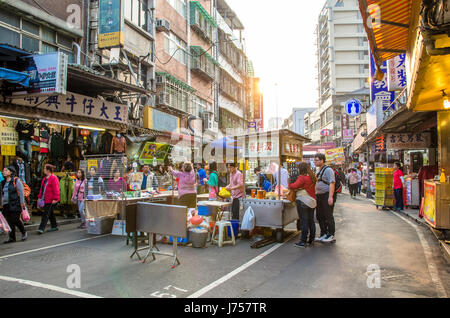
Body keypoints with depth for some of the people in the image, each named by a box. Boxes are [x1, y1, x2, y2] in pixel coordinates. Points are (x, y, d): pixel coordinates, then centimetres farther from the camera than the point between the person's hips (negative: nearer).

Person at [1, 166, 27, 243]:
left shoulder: (16, 181, -5)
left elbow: (21, 192, -8)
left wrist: (22, 202, -12)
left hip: (15, 204, -6)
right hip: (6, 205, 6)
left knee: (15, 220, -6)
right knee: (9, 221, 5)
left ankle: (24, 233, 16)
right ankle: (12, 238, 14)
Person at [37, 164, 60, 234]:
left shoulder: (53, 178, -13)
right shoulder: (45, 178, 15)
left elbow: (56, 189, -17)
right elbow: (42, 189, 21)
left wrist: (55, 199, -20)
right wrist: (40, 197, 16)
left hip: (51, 200, -9)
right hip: (45, 199, 9)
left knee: (46, 214, -9)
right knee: (50, 213, 15)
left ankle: (41, 228, -9)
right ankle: (54, 226, 25)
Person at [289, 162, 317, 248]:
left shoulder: (302, 177, -14)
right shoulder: (312, 177, 11)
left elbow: (294, 186, -21)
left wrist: (289, 184, -4)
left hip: (303, 201, -8)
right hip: (312, 201, 8)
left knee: (304, 222, -4)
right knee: (311, 221, 12)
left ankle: (303, 242, 0)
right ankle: (311, 240, 19)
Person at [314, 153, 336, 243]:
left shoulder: (328, 170, -11)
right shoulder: (319, 171, 17)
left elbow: (332, 183, -19)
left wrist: (330, 197, -25)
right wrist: (316, 195, 21)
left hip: (326, 196, -9)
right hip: (319, 196, 9)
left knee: (328, 216, -2)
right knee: (319, 216, 12)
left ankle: (331, 236, 7)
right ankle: (323, 234, 23)